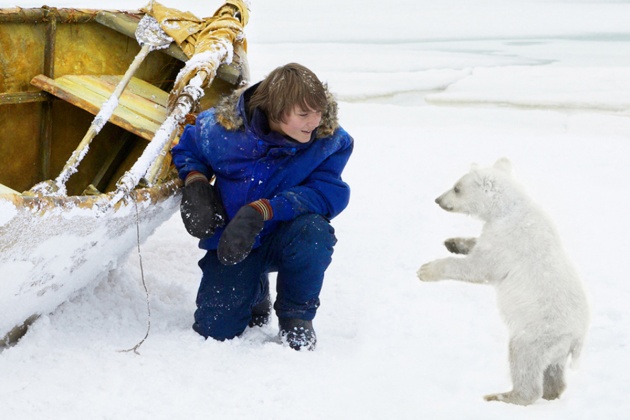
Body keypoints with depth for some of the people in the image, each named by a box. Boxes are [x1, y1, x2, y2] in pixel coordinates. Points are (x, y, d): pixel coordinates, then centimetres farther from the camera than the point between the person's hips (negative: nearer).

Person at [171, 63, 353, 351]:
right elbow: (186, 148, 5)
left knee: (312, 229, -37)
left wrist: (261, 211, -39)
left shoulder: (329, 141, -19)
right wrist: (195, 183, -17)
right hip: (232, 242, 1)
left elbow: (329, 194, -29)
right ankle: (254, 290, 25)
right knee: (215, 329, -13)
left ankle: (296, 315, -8)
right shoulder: (224, 128, -16)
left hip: (285, 239, -1)